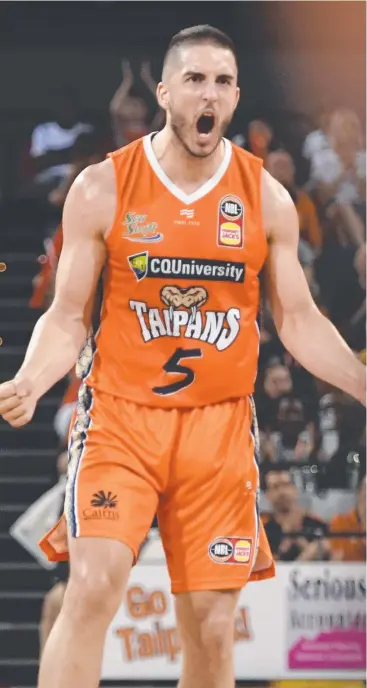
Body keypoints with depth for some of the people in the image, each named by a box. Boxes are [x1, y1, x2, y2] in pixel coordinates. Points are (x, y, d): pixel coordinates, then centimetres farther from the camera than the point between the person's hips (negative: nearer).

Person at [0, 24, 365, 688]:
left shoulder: (266, 197, 3)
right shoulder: (102, 189, -3)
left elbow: (299, 321, 9)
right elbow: (67, 316, 0)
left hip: (220, 427, 2)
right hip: (120, 416, -2)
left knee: (211, 627, 2)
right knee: (93, 587, -20)